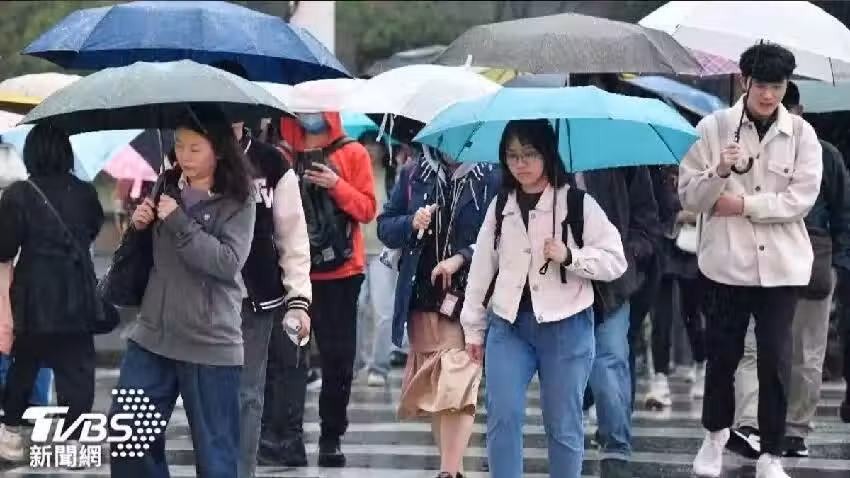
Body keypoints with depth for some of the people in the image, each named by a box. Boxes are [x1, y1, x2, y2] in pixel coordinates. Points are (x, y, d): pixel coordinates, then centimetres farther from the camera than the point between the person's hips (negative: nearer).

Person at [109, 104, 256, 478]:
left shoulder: (238, 201, -7)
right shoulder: (165, 189, 8)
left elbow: (229, 262, -19)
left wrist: (179, 222, -20)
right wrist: (138, 226, -4)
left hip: (210, 344, -5)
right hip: (152, 334, 5)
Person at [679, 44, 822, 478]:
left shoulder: (801, 133, 0)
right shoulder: (713, 127, -2)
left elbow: (802, 197, -7)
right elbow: (689, 196, -3)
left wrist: (743, 204, -12)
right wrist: (719, 172, -22)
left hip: (780, 264, 0)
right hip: (726, 261, 0)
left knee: (775, 361, 0)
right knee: (722, 354, 10)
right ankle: (715, 433, 33)